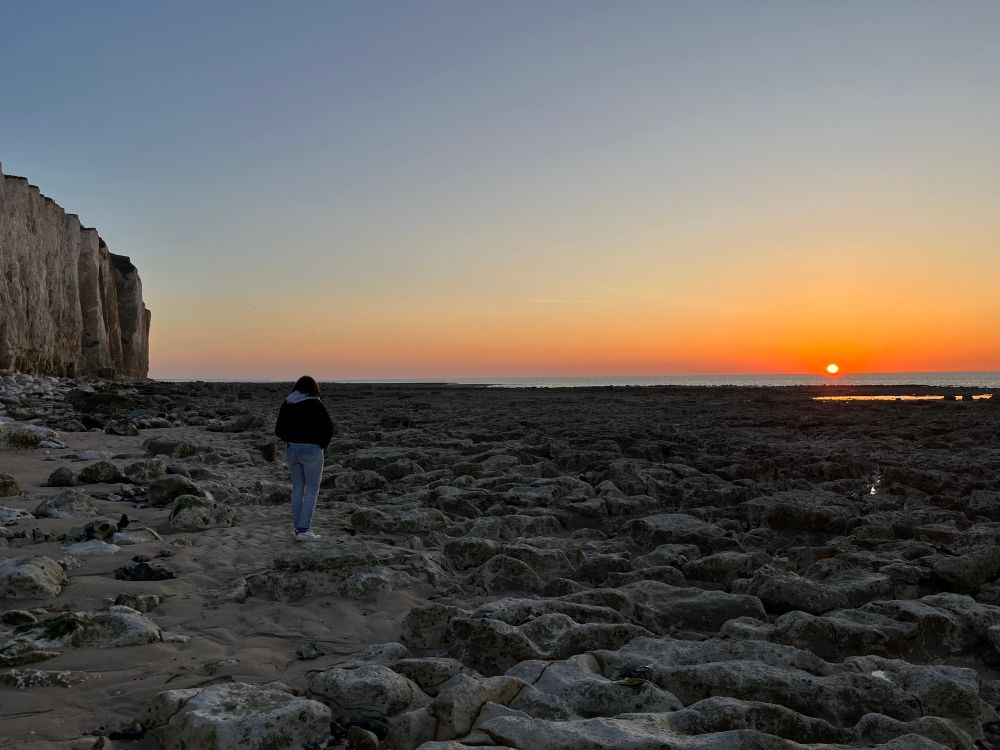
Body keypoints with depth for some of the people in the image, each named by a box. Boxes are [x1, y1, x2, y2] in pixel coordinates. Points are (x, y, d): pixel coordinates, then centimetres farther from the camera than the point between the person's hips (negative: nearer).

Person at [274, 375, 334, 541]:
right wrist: (322, 444, -5)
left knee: (297, 488, 15)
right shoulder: (314, 404, -11)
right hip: (311, 451, -5)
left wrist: (292, 440, 11)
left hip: (291, 449, 5)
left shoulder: (286, 404, 5)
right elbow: (328, 426, -18)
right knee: (312, 490, 3)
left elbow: (278, 430, 7)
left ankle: (297, 527, 18)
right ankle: (303, 529, -2)